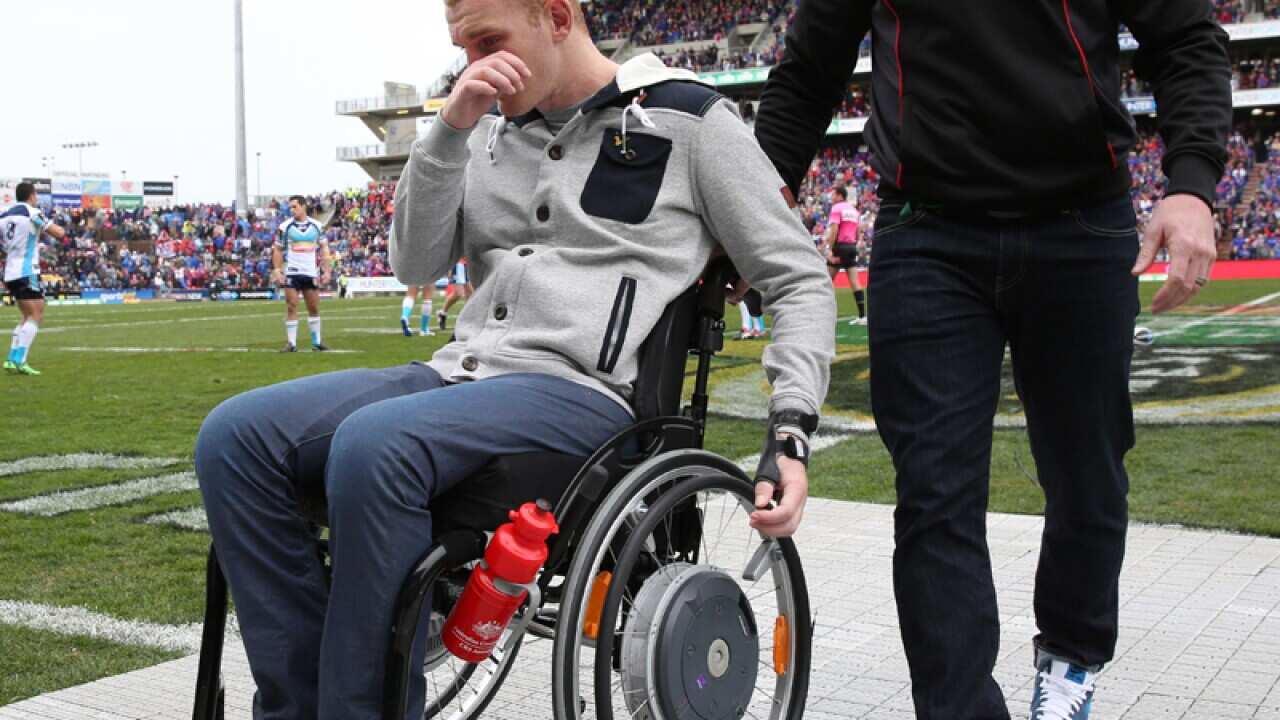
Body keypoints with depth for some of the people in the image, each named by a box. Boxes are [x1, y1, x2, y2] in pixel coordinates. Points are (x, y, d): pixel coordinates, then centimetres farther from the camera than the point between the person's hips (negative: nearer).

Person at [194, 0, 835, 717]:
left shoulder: (690, 120, 3)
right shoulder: (495, 133, 19)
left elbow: (800, 279, 5)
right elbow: (415, 263, 13)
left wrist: (792, 434, -8)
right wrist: (451, 128, 0)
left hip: (582, 389, -6)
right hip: (460, 369, 7)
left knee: (372, 443, -34)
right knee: (235, 434, -14)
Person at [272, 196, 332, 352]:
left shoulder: (316, 226, 5)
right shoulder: (285, 226, 0)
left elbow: (323, 248, 9)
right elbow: (277, 250, 4)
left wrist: (326, 270, 2)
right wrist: (277, 271, -6)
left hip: (311, 273, 2)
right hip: (291, 273, -2)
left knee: (314, 308, 6)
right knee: (291, 307, -5)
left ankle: (316, 341, 16)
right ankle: (292, 343, -2)